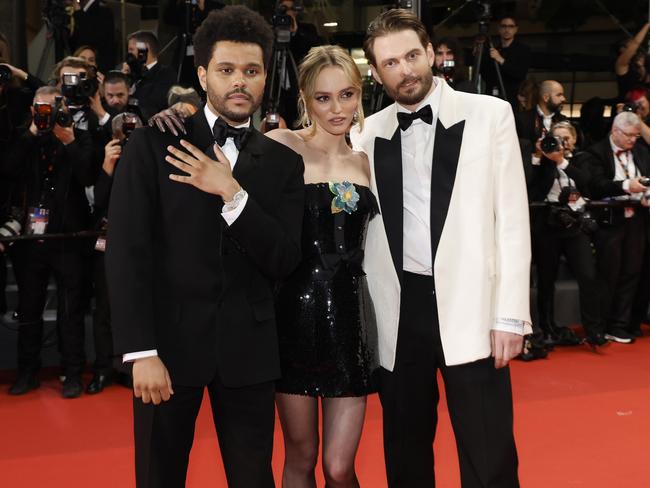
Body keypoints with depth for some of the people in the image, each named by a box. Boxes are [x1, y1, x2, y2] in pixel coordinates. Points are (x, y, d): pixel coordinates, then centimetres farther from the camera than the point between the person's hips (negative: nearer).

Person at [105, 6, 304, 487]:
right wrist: (141, 351, -13)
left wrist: (232, 194, -14)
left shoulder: (283, 162, 7)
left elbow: (284, 261, -1)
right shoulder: (153, 143, -1)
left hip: (247, 347, 2)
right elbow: (127, 252, -6)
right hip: (169, 340, -2)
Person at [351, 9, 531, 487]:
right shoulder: (368, 134, 8)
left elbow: (512, 217, -1)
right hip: (398, 311, 3)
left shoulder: (489, 114, 2)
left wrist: (511, 314, -6)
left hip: (470, 308, -2)